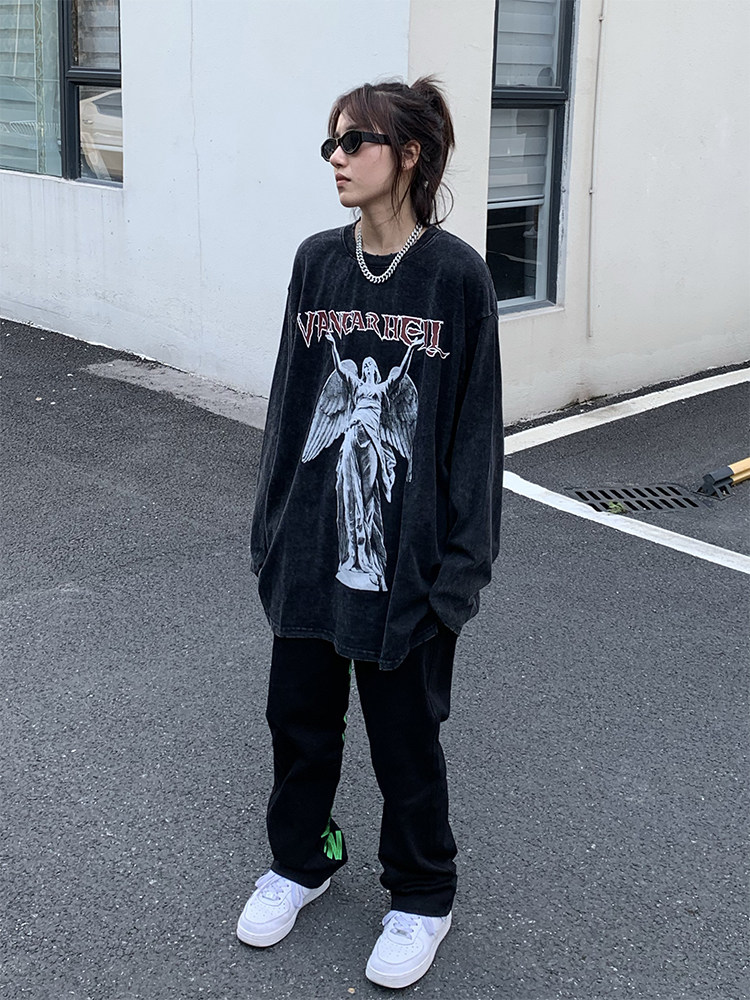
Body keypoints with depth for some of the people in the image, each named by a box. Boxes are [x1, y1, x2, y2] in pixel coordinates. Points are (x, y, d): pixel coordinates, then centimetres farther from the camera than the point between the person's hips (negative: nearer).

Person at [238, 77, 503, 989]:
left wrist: (460, 563, -11)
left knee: (404, 735, 11)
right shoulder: (317, 262, 2)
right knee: (300, 715, 17)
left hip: (409, 559, -4)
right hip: (310, 549, 4)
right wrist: (270, 527, 7)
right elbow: (290, 396, 7)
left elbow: (475, 423, -9)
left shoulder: (455, 275, -11)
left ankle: (421, 897, 33)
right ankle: (299, 860, 42)